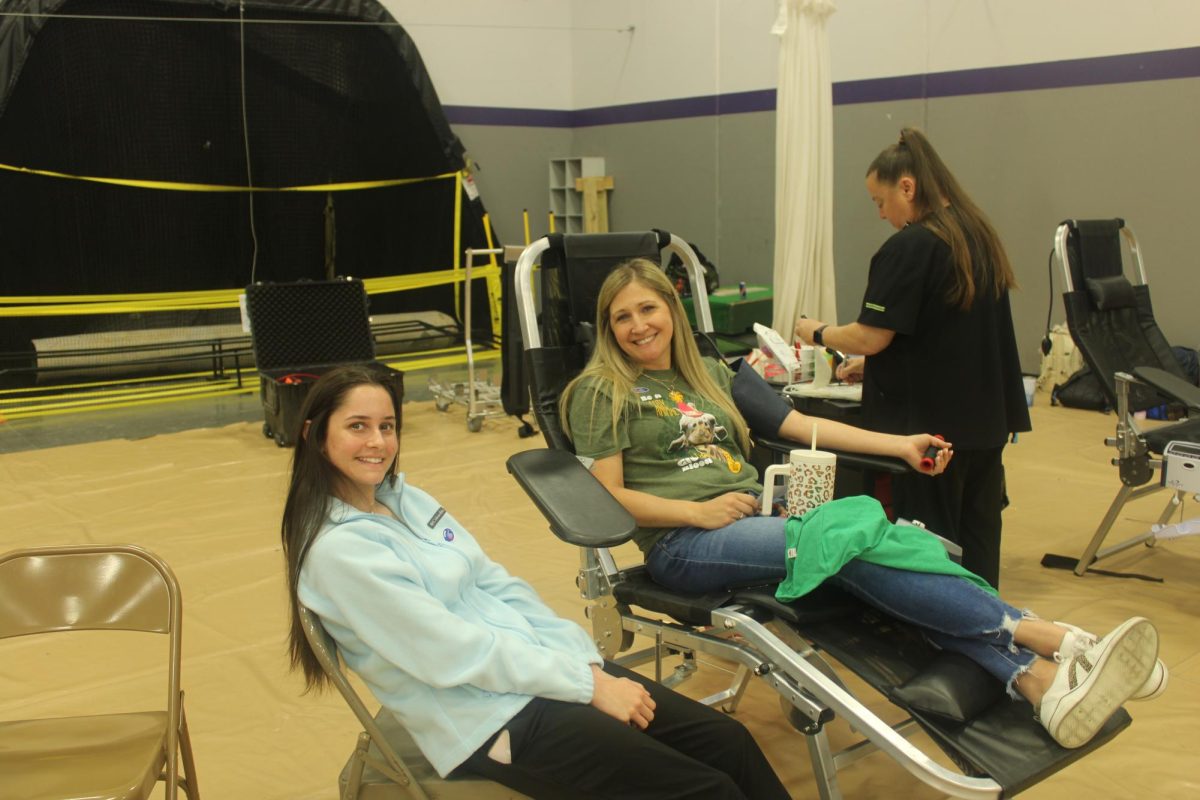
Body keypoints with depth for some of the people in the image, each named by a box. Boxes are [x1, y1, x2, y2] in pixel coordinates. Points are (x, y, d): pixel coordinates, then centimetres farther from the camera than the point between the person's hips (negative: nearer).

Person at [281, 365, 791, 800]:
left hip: (540, 670, 8)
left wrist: (588, 662, -3)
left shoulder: (406, 500, 9)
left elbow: (499, 587, 9)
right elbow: (455, 654, -19)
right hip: (492, 721, -7)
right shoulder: (337, 551, -16)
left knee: (728, 741, -1)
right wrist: (588, 686, -16)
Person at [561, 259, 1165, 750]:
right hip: (682, 546, -5)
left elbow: (800, 425, 18)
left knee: (858, 548, -26)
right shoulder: (601, 393, 3)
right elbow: (609, 498, -5)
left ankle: (1038, 681, -40)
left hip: (756, 517, 5)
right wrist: (698, 511, -16)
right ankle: (1036, 634, -29)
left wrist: (899, 445, 9)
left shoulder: (710, 375, 20)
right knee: (848, 539, -28)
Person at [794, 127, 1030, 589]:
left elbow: (872, 337, -18)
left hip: (930, 421, -8)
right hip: (986, 421, 8)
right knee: (978, 536, 16)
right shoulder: (977, 235, 10)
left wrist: (818, 334, 0)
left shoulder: (909, 247, -18)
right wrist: (873, 364, 18)